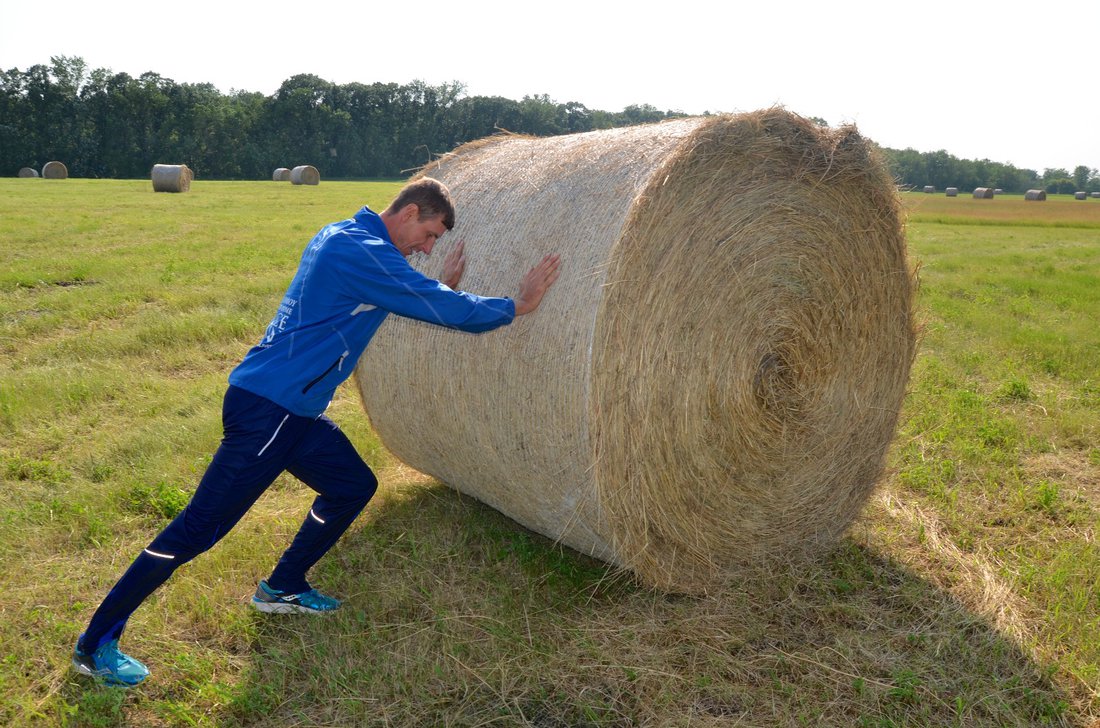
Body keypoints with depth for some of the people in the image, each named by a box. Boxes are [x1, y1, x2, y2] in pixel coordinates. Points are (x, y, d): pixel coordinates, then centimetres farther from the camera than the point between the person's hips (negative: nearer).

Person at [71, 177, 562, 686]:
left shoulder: (342, 237, 14)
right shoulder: (366, 253, -17)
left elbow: (412, 301, 24)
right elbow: (446, 310, -15)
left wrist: (444, 290, 10)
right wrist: (517, 306, -4)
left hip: (296, 412, 10)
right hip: (264, 409, -10)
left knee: (354, 486, 15)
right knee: (202, 525, -5)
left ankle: (283, 588, 30)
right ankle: (96, 643, 7)